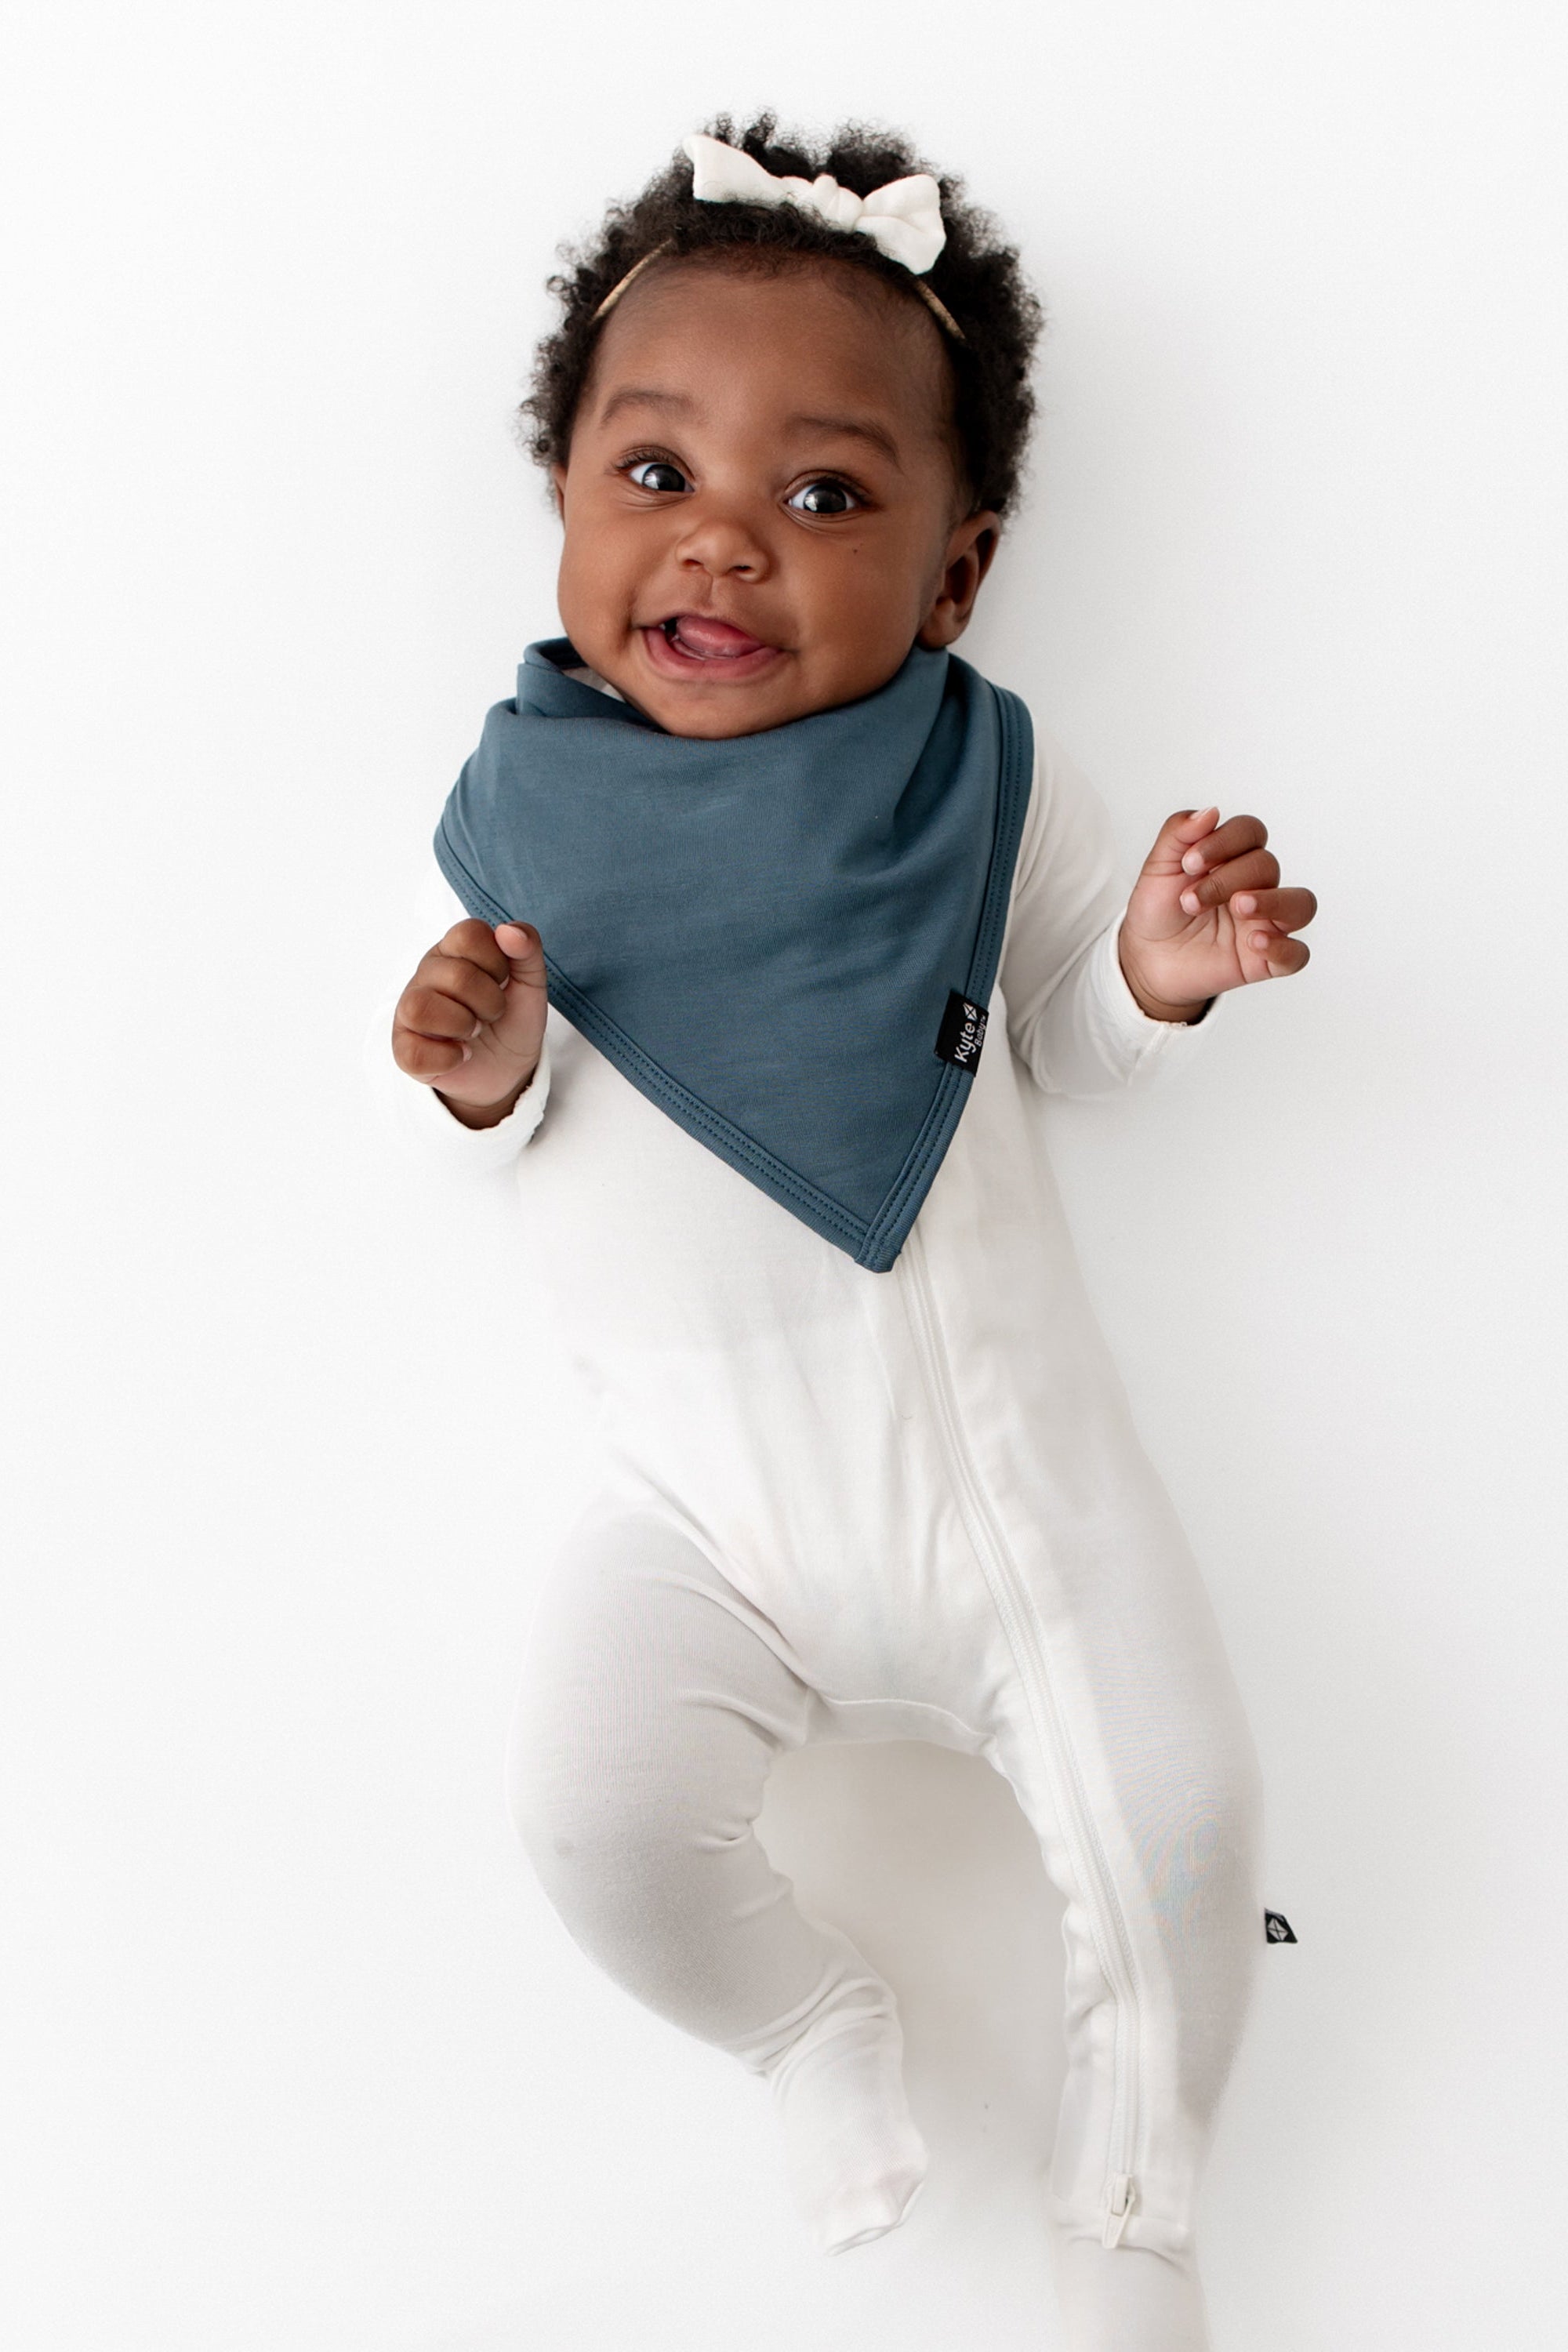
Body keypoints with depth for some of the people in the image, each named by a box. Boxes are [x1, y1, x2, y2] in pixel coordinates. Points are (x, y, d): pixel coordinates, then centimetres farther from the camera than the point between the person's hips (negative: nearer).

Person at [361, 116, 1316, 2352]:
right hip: (703, 1513, 1)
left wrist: (1157, 971, -18)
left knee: (1181, 1818, -4)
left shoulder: (991, 776, -8)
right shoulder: (518, 808, -7)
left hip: (1015, 1465, 0)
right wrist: (473, 1075, -22)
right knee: (596, 1811, -14)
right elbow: (491, 1134, 1)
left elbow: (1056, 1034, 4)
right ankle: (820, 2027, 23)